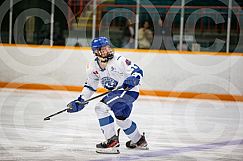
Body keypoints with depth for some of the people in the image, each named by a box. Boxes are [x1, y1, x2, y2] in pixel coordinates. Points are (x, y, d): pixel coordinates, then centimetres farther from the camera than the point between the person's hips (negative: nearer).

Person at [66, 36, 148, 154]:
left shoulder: (118, 60, -21)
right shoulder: (93, 66, -1)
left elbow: (137, 71, -18)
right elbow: (90, 85, 10)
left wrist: (132, 80, -39)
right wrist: (80, 101, 4)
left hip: (129, 91, -8)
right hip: (116, 92, 8)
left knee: (101, 108, -21)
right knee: (121, 118, 20)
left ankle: (112, 141, -17)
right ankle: (139, 141, 43)